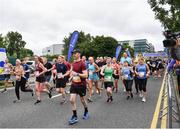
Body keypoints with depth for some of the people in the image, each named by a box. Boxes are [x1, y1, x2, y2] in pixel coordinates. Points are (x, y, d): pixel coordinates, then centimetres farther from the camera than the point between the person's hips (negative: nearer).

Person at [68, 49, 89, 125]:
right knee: (72, 100, -3)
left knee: (82, 100, 12)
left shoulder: (82, 64, -16)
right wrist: (71, 76, 7)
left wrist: (77, 74, -29)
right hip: (74, 84, 6)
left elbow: (85, 75, -21)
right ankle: (75, 117, 9)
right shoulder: (73, 63, 6)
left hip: (81, 85, -6)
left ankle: (86, 112, 40)